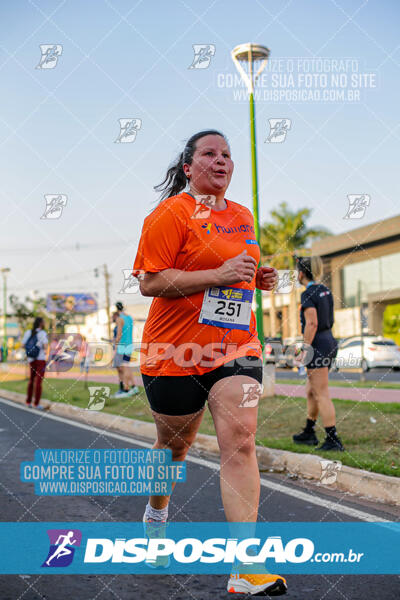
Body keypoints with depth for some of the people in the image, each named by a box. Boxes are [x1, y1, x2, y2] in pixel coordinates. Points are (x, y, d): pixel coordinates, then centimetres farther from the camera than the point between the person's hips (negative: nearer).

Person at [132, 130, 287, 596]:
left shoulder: (242, 216, 14)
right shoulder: (171, 214, -8)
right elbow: (149, 282, -15)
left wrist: (257, 278, 7)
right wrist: (219, 275, -22)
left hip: (237, 348, 4)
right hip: (176, 351, -4)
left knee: (240, 442, -11)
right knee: (174, 445, 12)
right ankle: (155, 514, 45)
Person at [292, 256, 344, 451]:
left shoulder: (308, 295, -15)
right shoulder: (325, 290, 9)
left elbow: (312, 324, -22)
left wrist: (304, 351, -19)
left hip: (317, 345, -9)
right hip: (329, 342, 10)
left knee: (322, 395, -7)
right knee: (311, 391, 19)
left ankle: (333, 440, -8)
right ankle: (309, 433, 29)